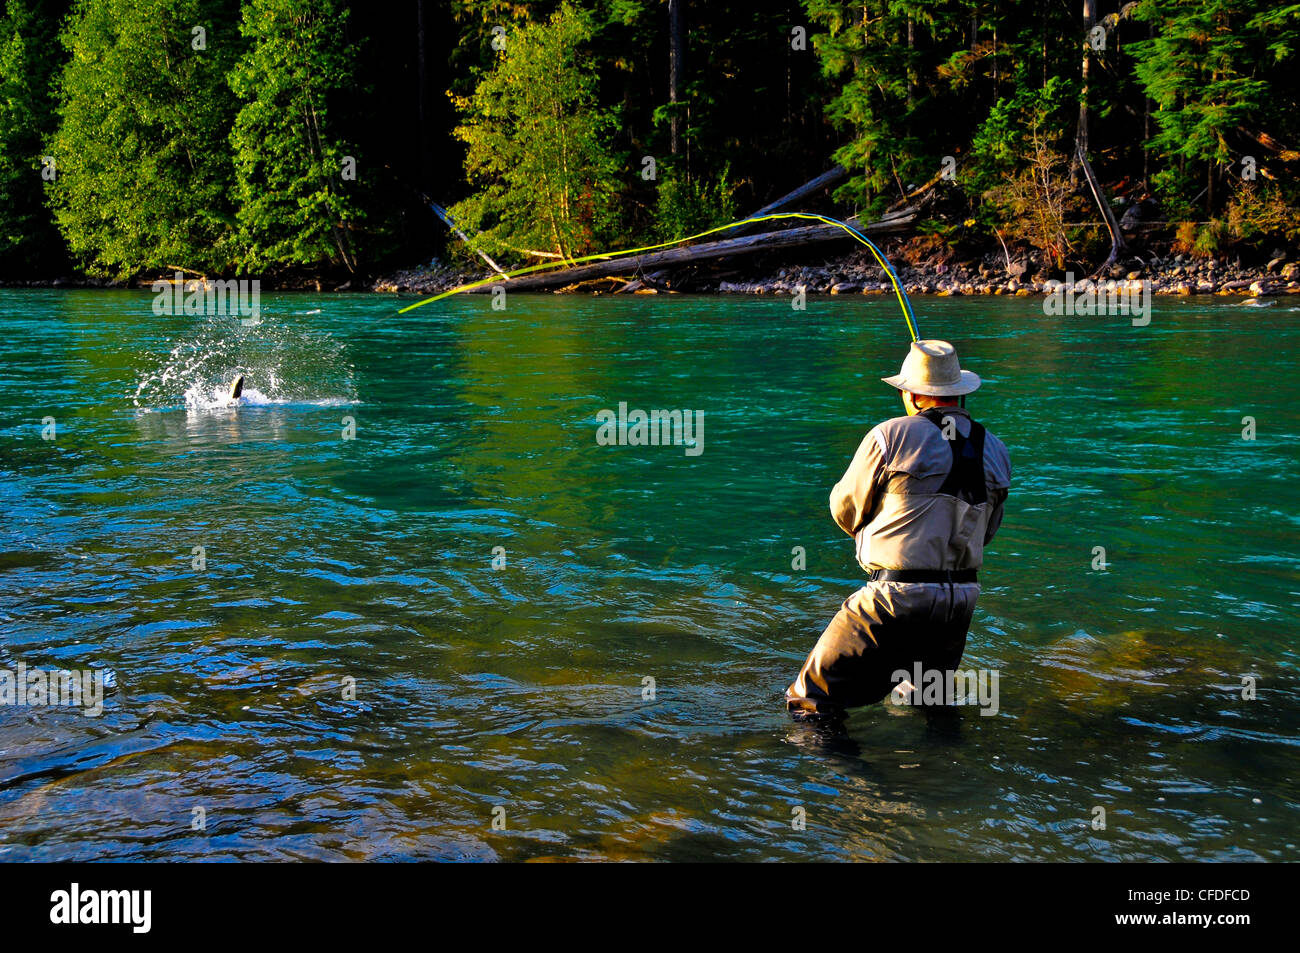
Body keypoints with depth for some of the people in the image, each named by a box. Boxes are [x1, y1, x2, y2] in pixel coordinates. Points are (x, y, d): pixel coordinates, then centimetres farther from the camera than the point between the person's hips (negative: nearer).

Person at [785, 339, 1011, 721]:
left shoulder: (891, 436, -9)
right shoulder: (996, 452, 6)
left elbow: (845, 510, 3)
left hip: (896, 599, -6)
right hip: (961, 602, 6)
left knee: (809, 701, 0)